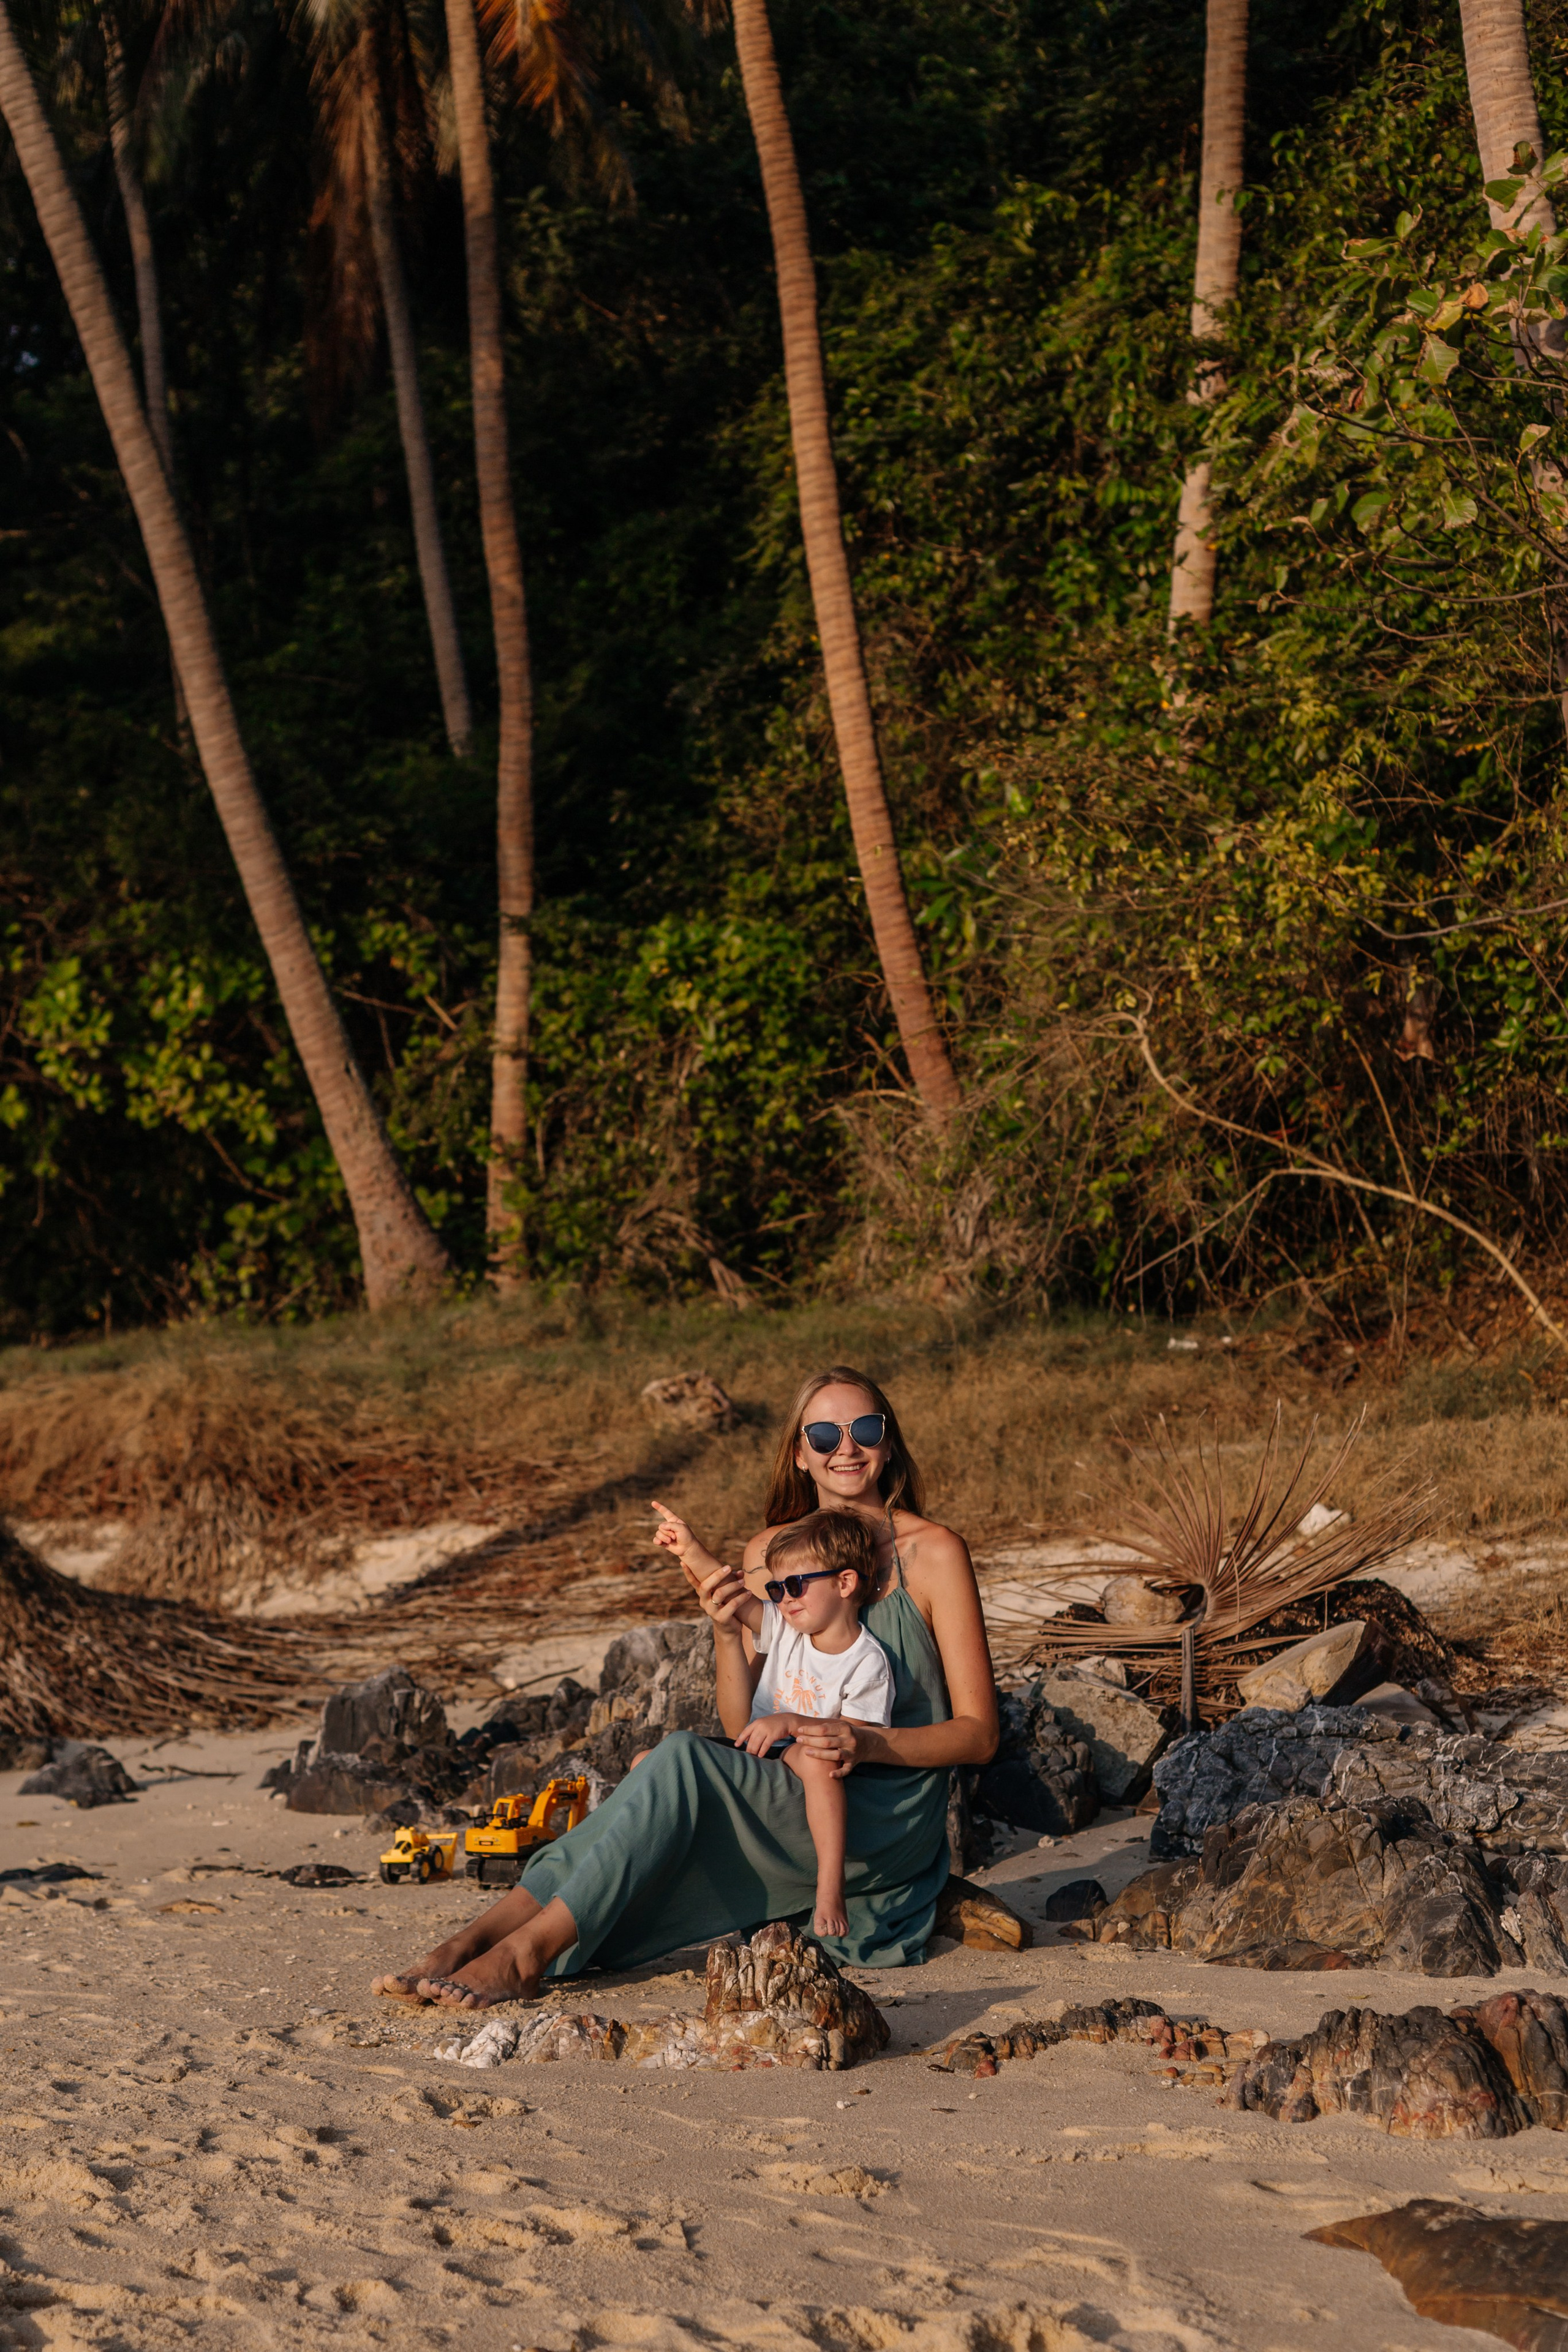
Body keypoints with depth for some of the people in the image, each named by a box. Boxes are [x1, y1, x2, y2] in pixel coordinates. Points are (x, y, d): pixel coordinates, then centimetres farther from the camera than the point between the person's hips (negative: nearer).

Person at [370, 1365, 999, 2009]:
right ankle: (466, 1947, -30)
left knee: (681, 1758, -28)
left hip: (888, 1826, -5)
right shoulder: (771, 1553, 10)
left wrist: (868, 1743, -22)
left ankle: (525, 1953, -29)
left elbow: (979, 1732, -5)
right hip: (791, 1805, 5)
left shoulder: (934, 1553, -3)